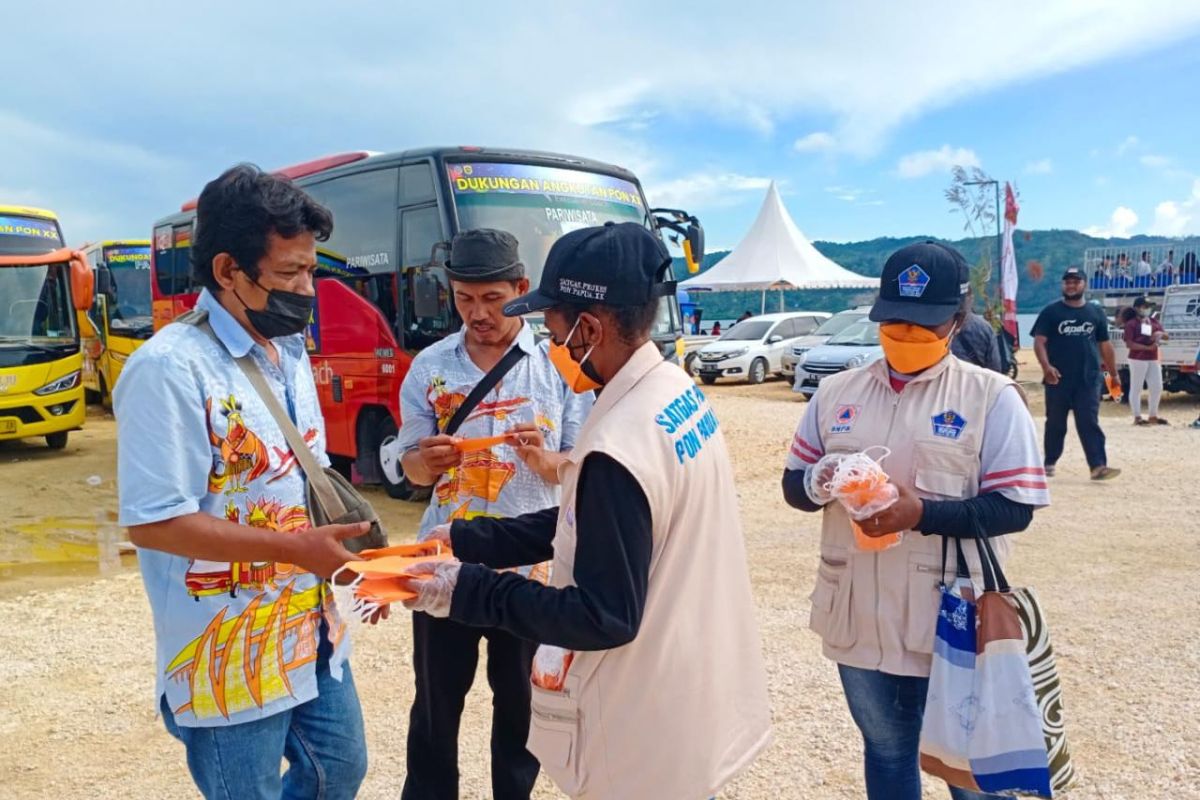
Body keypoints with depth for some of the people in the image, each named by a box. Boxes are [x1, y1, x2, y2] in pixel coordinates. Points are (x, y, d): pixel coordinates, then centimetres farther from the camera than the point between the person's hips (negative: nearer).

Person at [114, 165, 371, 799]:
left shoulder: (291, 353, 6)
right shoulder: (172, 369, -22)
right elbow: (152, 522, -23)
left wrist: (349, 551, 4)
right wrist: (298, 549, -24)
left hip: (314, 633, 8)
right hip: (231, 657, -8)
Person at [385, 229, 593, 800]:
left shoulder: (559, 364, -6)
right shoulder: (430, 367, 0)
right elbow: (409, 465, 4)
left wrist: (545, 461, -24)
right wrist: (426, 461, -19)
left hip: (531, 565, -1)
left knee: (521, 703, 15)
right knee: (436, 702, 14)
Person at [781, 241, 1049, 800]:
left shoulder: (992, 396, -7)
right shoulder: (837, 391, 3)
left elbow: (1013, 508, -11)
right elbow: (792, 483, 8)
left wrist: (923, 513, -25)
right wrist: (819, 483, -16)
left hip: (955, 623, -3)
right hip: (858, 617, 4)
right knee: (884, 750, 22)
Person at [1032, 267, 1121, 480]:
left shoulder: (1096, 312, 11)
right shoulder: (1051, 312, 2)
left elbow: (1105, 346, 15)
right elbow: (1039, 341, -5)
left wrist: (1114, 374, 14)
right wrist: (1046, 366, -22)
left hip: (1089, 380, 1)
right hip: (1058, 379, -1)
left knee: (1090, 423, -5)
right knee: (1055, 424, 9)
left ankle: (1098, 466, -11)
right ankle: (1050, 463, 21)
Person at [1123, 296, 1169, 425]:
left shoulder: (1154, 322, 14)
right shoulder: (1131, 324, -7)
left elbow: (1166, 335, 18)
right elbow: (1129, 344, -14)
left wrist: (1160, 333, -7)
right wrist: (1148, 347, -22)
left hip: (1153, 359, 8)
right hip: (1138, 360, -8)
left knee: (1157, 387, 11)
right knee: (1136, 388, -2)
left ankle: (1153, 416, 23)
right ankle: (1137, 417, 2)